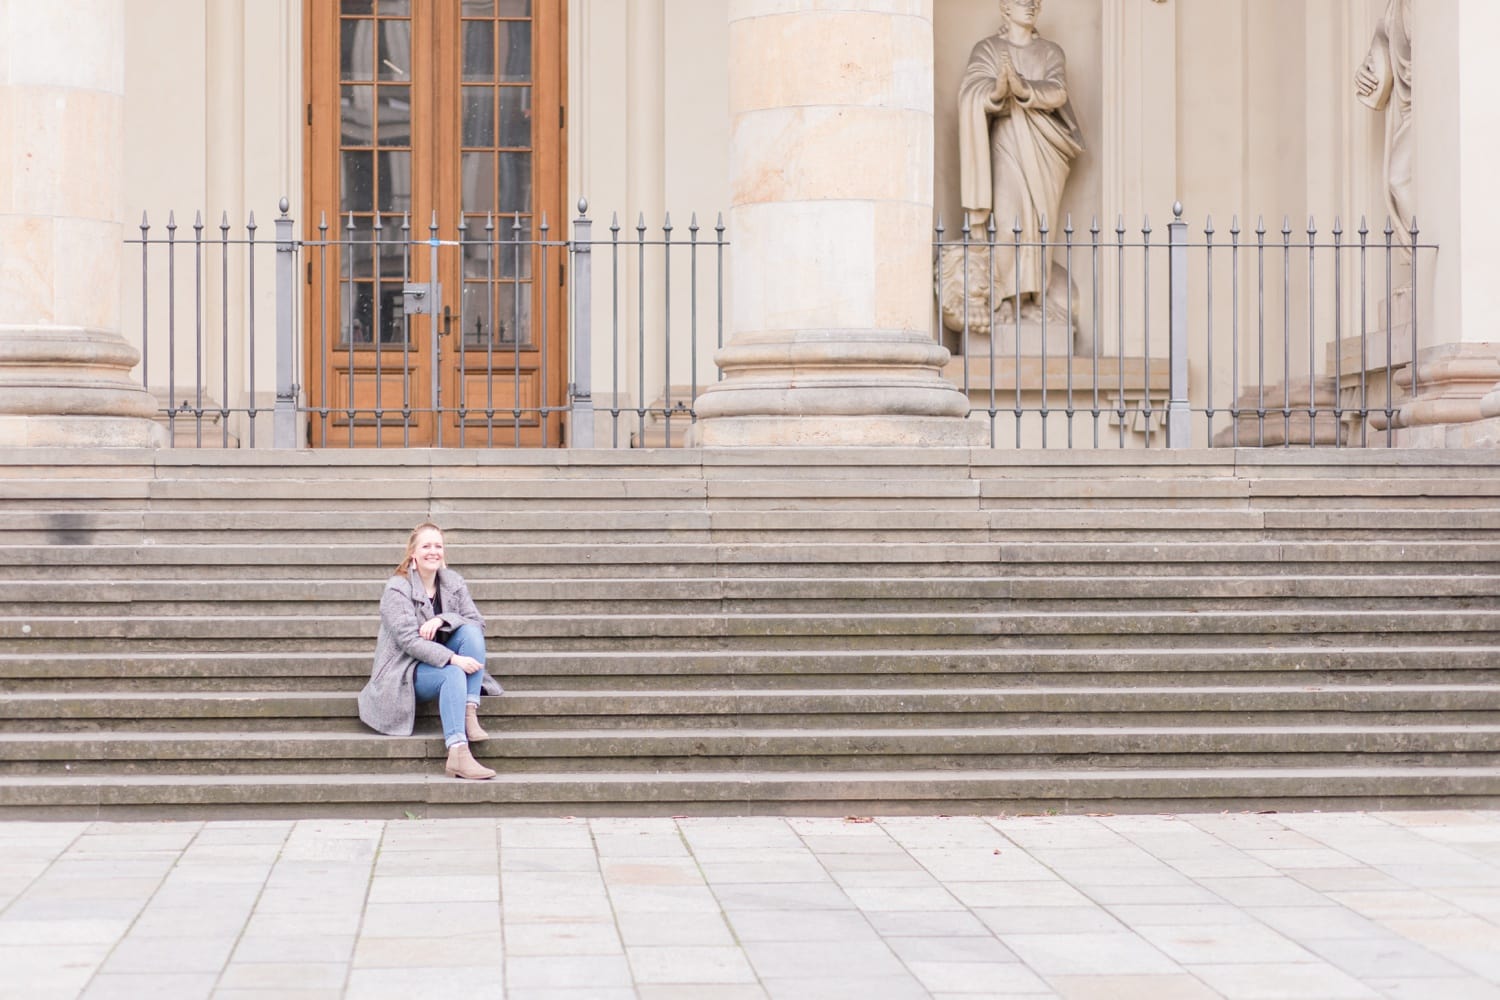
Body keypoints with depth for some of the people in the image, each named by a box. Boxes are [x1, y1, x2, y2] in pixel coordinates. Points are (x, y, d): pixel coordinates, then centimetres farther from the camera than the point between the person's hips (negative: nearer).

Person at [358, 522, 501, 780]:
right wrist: (453, 659, -33)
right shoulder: (397, 589, -13)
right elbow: (409, 641, -22)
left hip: (443, 660, 6)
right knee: (452, 674, -35)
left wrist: (441, 620, -23)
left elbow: (477, 621, -4)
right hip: (407, 671, -5)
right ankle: (457, 753, -47)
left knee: (471, 631, -21)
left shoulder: (453, 582, 5)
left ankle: (470, 714, -27)